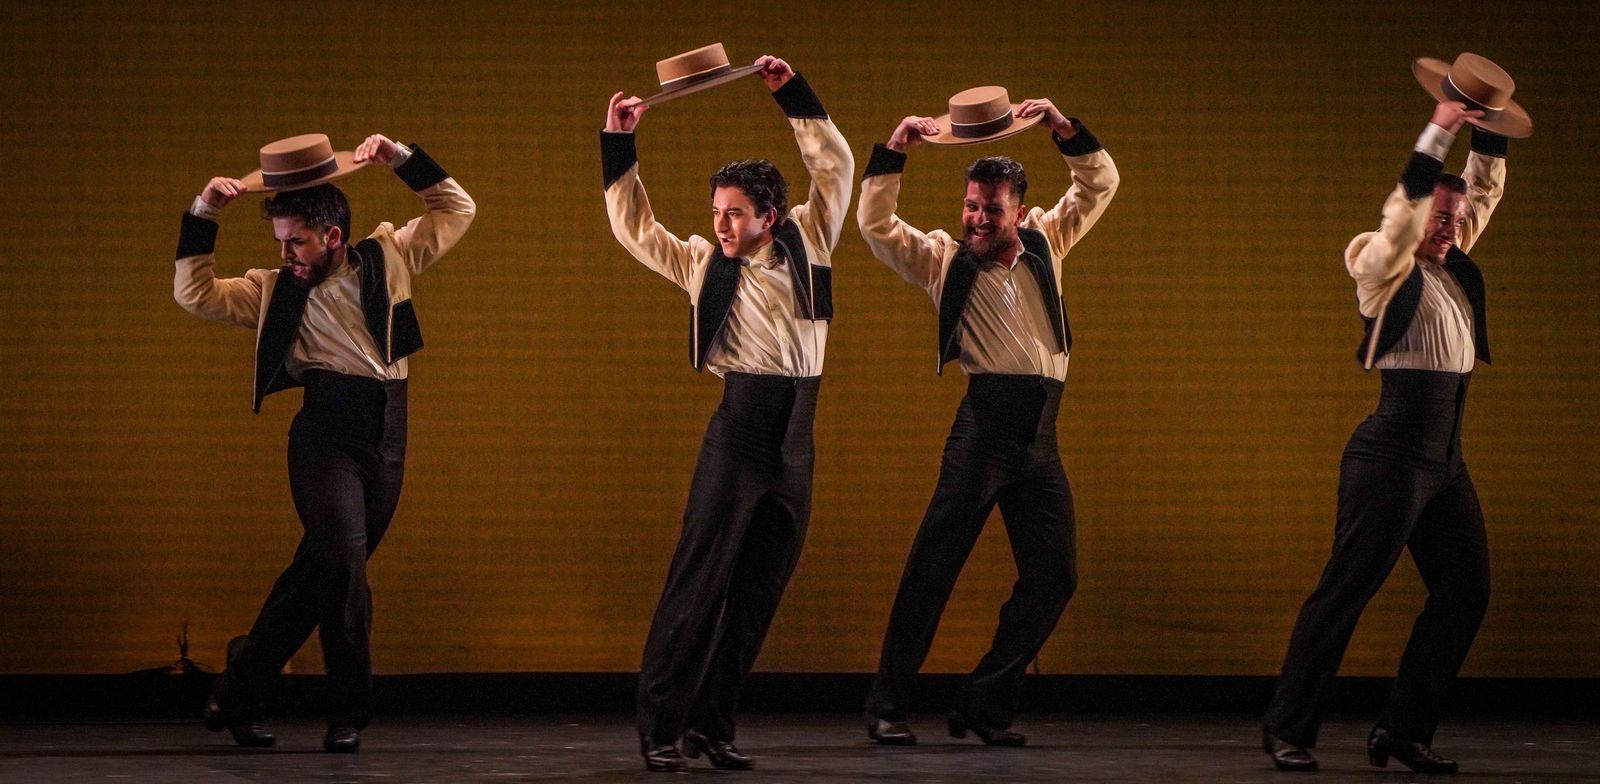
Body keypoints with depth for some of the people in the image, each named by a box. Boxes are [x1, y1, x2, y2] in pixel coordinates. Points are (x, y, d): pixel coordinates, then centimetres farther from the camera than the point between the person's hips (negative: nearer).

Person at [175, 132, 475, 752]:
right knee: (341, 559, -20)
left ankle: (238, 695, 17)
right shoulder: (276, 290, 11)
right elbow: (194, 294, 7)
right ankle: (349, 712, -7)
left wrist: (402, 160, 7)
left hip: (386, 431, 2)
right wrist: (203, 215, -1)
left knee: (320, 569, 6)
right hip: (326, 427, -2)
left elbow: (456, 211, 18)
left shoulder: (388, 257, 13)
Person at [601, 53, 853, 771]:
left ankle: (713, 724, 11)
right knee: (700, 577, -7)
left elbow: (835, 167, 9)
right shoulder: (703, 262, 9)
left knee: (758, 588, 5)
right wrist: (619, 145, 9)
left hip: (796, 432, 2)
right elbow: (633, 226, 15)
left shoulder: (806, 240, 10)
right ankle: (661, 725, -5)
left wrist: (794, 94, 3)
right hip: (738, 427, -2)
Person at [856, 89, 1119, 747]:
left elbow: (1100, 184, 15)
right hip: (985, 419, -4)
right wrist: (894, 150, -11)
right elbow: (875, 225, -3)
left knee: (1054, 575, 2)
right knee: (933, 568, -6)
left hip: (1040, 434, 4)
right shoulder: (943, 259, 7)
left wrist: (1063, 127, 1)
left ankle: (986, 703, 10)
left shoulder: (1044, 244, 15)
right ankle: (887, 705, -1)